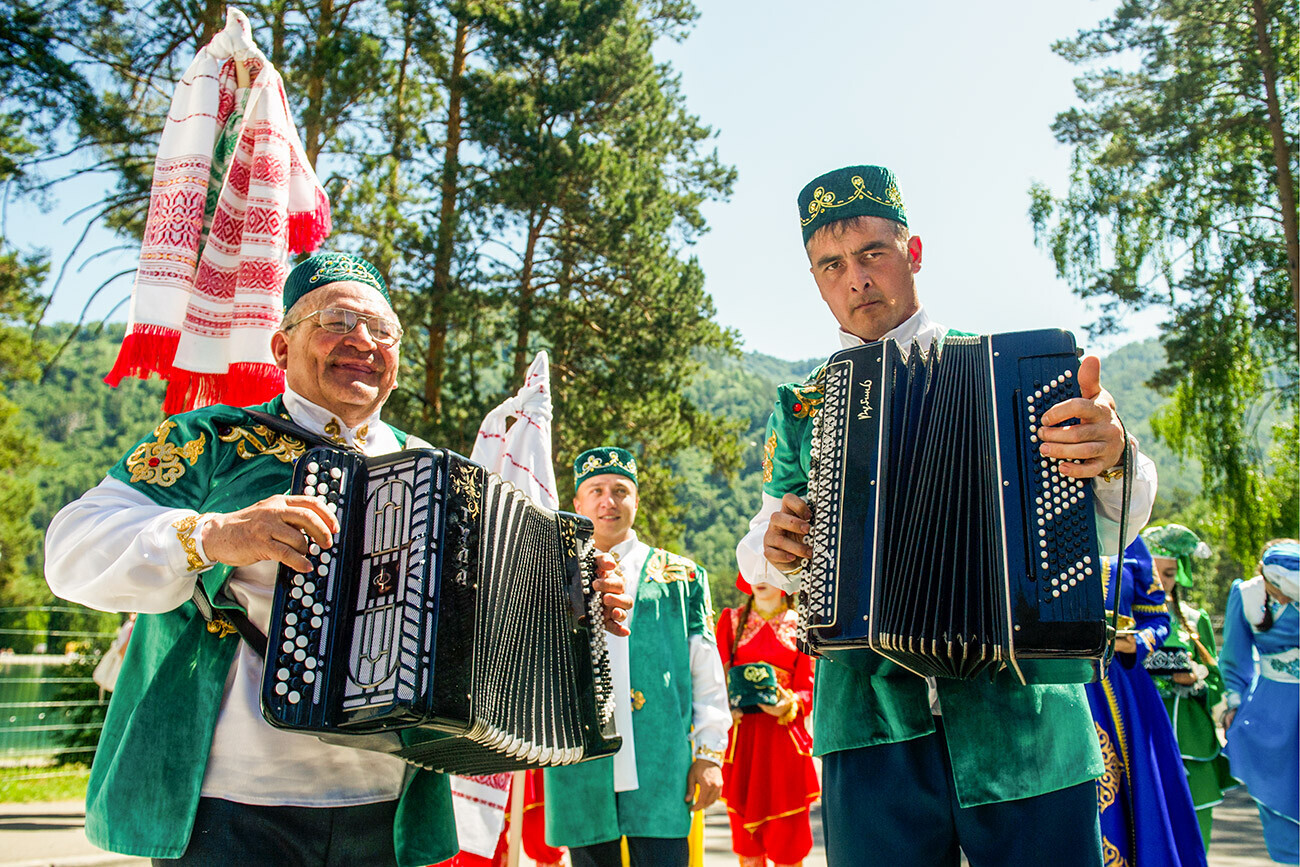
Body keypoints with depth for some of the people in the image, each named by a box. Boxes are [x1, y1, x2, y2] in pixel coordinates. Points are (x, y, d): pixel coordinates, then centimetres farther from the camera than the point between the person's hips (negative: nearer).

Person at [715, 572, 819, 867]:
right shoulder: (731, 620, 11)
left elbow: (809, 687, 4)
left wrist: (790, 705, -16)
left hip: (784, 737, -1)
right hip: (740, 736, 1)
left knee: (787, 840, -2)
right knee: (746, 842, 4)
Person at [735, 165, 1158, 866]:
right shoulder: (798, 407, 10)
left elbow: (1103, 534, 5)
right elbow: (762, 552, 18)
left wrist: (1110, 460, -17)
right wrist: (772, 548, -6)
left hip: (1025, 713, 0)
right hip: (871, 726, 1)